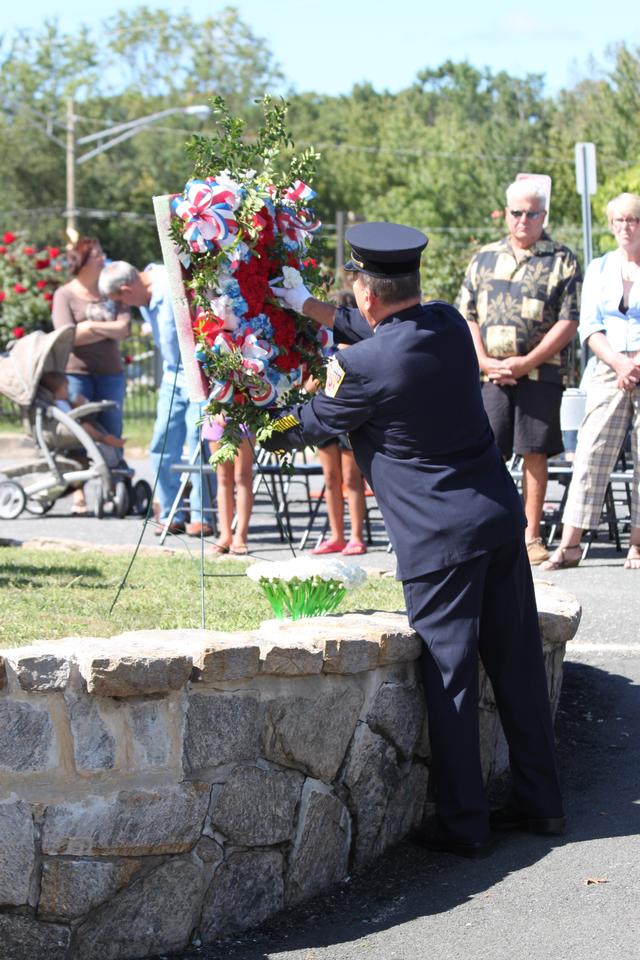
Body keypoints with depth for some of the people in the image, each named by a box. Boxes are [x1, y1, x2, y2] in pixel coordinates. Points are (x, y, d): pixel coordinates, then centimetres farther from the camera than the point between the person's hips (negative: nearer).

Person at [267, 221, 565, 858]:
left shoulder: (366, 365, -17)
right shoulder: (448, 324, 3)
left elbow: (311, 424, 2)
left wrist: (262, 432, 22)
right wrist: (307, 306, 30)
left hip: (439, 538, -7)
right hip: (501, 515, 7)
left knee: (448, 677, 2)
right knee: (517, 662, 14)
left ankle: (463, 824, 7)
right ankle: (539, 803, 24)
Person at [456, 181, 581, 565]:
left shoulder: (562, 261, 4)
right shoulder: (484, 259, 14)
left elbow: (568, 322, -3)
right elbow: (466, 316, 11)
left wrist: (526, 363, -11)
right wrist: (485, 362, -4)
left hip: (540, 374, -2)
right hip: (491, 375, 2)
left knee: (535, 454, 0)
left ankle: (532, 536, 8)